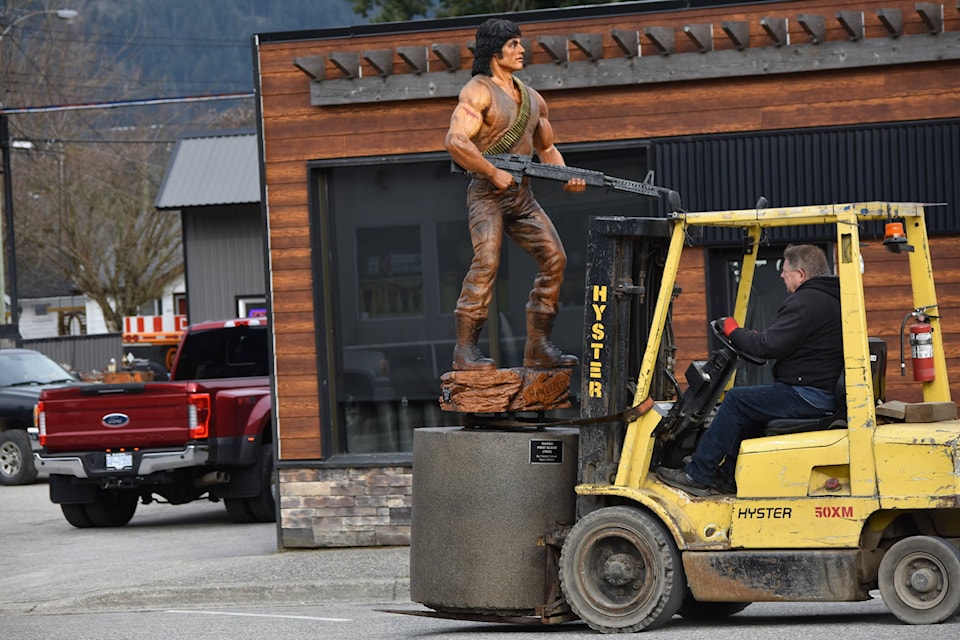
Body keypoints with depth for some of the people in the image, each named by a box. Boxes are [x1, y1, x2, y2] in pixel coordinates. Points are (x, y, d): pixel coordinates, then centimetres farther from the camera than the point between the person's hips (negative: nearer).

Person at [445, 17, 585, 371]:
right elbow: (456, 141, -21)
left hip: (522, 195, 8)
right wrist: (494, 173, -21)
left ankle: (538, 347, 4)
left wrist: (566, 176, 7)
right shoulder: (478, 92, -8)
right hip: (487, 193, -7)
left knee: (553, 258, -1)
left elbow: (547, 148, 26)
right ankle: (465, 349, -20)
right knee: (486, 261, -21)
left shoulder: (532, 99, 17)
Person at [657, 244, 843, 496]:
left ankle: (697, 475, -2)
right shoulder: (831, 299, 18)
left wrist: (734, 332, -5)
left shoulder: (805, 302, -16)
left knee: (737, 399, -6)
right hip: (826, 392, 10)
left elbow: (770, 345, -21)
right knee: (751, 406, 20)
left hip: (806, 395, -10)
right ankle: (730, 477, 21)